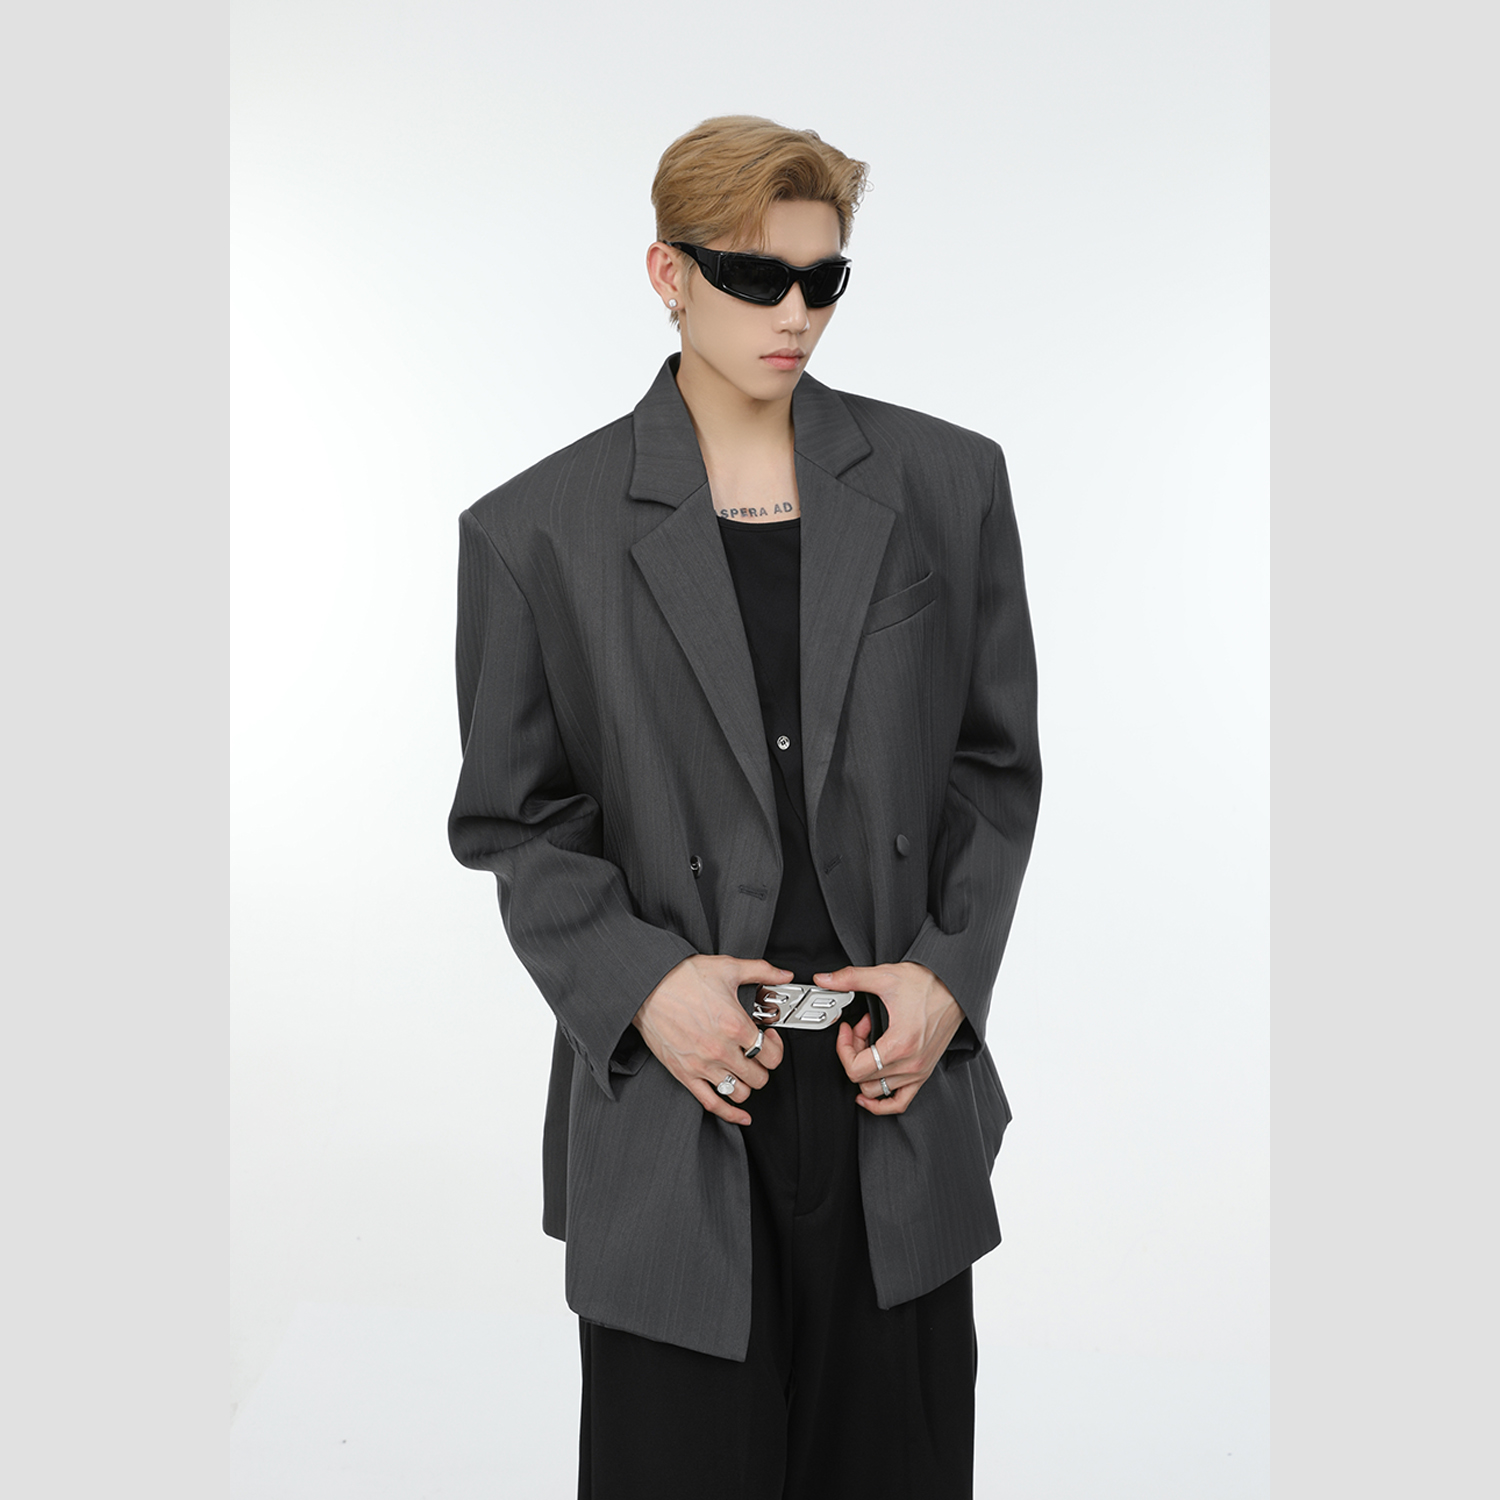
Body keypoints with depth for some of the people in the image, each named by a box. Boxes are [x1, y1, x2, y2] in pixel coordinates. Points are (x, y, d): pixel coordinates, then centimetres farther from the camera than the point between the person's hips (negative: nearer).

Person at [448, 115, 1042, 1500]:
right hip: (671, 1098, -1)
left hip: (895, 1078, 2)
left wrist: (948, 973, -4)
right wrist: (639, 983, -13)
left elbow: (997, 766, 8)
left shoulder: (946, 482, 4)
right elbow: (516, 818, 2)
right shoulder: (542, 528, -1)